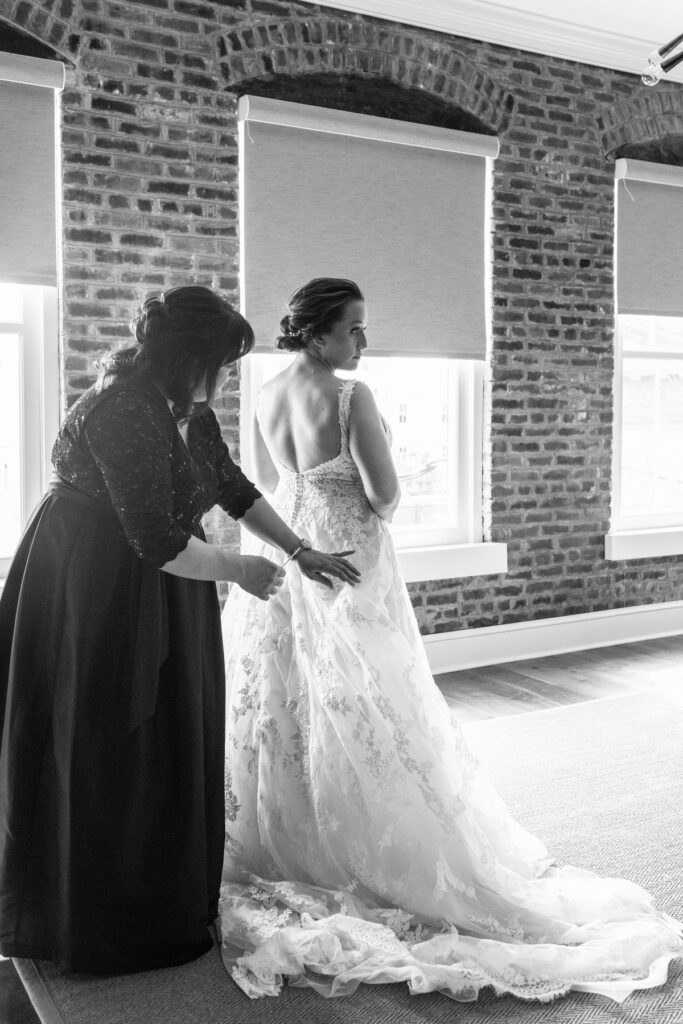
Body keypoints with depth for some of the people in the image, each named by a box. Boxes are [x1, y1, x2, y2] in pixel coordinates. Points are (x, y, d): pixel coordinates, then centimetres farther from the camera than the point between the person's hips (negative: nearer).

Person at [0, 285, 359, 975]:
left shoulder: (190, 414, 4)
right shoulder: (121, 413, -25)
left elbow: (235, 489, 16)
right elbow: (159, 541, -25)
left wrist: (301, 552, 16)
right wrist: (239, 570, -10)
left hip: (152, 595, 9)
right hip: (90, 599, -9)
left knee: (163, 749, 15)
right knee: (104, 759, 4)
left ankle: (165, 901, 32)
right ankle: (104, 925, 23)